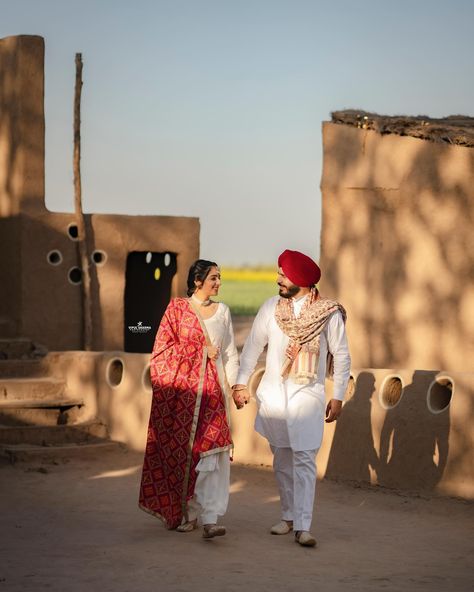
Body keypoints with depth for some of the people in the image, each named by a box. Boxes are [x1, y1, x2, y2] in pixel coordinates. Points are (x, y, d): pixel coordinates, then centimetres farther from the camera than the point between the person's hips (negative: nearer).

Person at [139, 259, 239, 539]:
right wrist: (201, 351, -5)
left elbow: (230, 353, 15)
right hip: (181, 390, -2)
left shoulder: (222, 311, 14)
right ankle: (183, 512, 11)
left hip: (211, 390, 2)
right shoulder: (177, 308, 3)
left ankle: (209, 518, -15)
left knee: (211, 451, -10)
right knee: (180, 450, -1)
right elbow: (164, 348, -1)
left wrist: (235, 385, 6)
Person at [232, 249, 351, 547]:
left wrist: (338, 397, -4)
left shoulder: (329, 313, -6)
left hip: (307, 396, -4)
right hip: (273, 396, 4)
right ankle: (289, 516, 21)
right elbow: (253, 346, 10)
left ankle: (303, 527, -15)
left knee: (304, 461, -12)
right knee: (282, 461, 10)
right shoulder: (271, 308, 4)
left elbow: (342, 357, -1)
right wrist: (241, 383, 6)